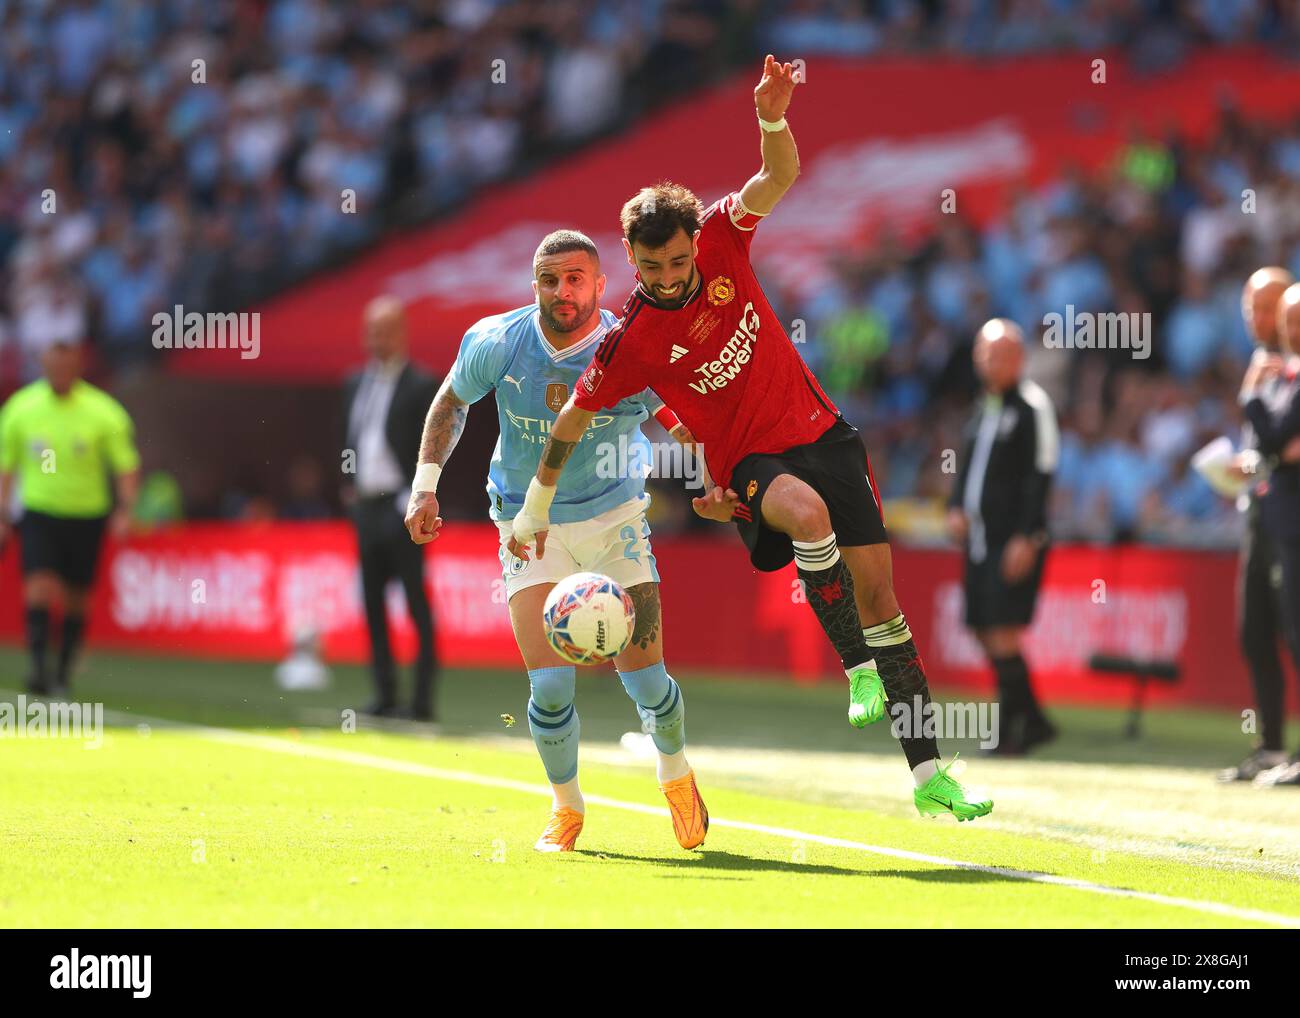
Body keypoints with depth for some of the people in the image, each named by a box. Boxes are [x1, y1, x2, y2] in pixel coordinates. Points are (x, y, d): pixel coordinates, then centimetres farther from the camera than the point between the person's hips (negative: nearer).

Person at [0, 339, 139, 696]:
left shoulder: (103, 412, -8)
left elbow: (127, 466, -2)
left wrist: (125, 510, -16)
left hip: (86, 517, 0)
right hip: (37, 513, 0)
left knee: (75, 600, 5)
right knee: (38, 587, -19)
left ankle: (63, 675, 19)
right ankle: (38, 665, -22)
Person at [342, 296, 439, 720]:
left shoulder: (420, 386, -5)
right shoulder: (356, 384, 15)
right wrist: (349, 487, 12)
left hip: (402, 507, -7)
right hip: (366, 506, 7)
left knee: (416, 602, -6)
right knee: (373, 602, 7)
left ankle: (423, 697, -6)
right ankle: (385, 693, 11)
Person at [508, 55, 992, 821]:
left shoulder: (722, 243, -6)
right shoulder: (632, 343, -13)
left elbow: (782, 176, -14)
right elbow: (574, 418, -1)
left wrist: (774, 118, -35)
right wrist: (537, 508, 6)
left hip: (820, 433, 3)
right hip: (752, 463, -3)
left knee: (878, 589, -2)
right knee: (808, 512, -39)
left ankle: (929, 774, 2)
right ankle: (858, 669, -22)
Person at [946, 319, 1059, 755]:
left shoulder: (1032, 406, -8)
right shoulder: (984, 408, 17)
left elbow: (1040, 474, -12)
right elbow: (967, 463, 24)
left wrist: (1026, 538, -18)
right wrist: (957, 508, 5)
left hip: (1016, 541, -8)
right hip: (981, 536, 8)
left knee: (1002, 633, -13)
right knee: (985, 632, 8)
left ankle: (1011, 728, -8)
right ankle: (1032, 719, 18)